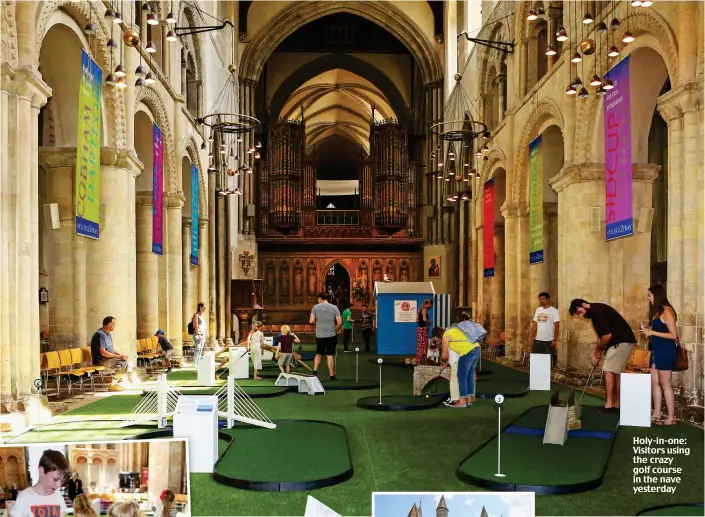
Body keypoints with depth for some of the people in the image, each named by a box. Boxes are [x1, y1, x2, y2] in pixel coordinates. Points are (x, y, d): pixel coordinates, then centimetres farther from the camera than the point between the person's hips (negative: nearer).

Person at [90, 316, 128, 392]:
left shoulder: (108, 334, 14)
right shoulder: (100, 334, -19)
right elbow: (103, 353, -25)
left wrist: (120, 354, 3)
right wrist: (118, 356, -19)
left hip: (108, 357, 10)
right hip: (100, 360, -10)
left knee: (126, 360, 0)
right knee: (123, 363, -21)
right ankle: (113, 385, -13)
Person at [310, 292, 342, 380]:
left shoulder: (315, 307, 0)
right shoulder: (334, 307, 0)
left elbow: (311, 321, -8)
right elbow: (340, 323, -6)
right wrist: (335, 331, 11)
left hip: (319, 335, 1)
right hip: (331, 335, -1)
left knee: (319, 354, 18)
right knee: (330, 355, 4)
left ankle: (315, 370, 3)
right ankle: (332, 375, 7)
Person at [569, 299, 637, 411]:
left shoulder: (597, 311, -17)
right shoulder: (594, 312, 15)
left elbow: (607, 335, -21)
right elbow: (602, 336, 22)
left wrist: (598, 350, -6)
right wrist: (597, 353, 14)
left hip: (622, 342, -10)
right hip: (623, 342, 10)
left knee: (608, 370, -10)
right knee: (616, 373, 12)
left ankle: (609, 404, -10)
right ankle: (616, 404, 16)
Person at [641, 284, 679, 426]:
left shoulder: (667, 311, -14)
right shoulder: (657, 312, 13)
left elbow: (674, 335, -19)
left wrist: (653, 332, -18)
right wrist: (649, 332, 5)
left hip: (666, 351, -9)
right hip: (657, 351, 9)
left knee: (665, 384, -3)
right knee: (654, 382, 10)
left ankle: (671, 418, 5)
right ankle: (657, 415, 17)